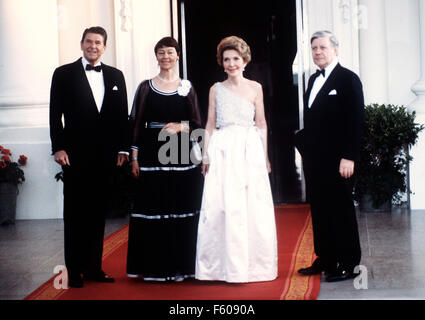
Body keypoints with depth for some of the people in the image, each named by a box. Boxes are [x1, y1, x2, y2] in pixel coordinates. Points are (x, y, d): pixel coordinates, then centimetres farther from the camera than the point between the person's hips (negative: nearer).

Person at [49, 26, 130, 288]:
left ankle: (94, 267, 17)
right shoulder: (64, 74, 2)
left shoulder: (115, 76, 11)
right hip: (76, 155, -3)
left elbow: (123, 115, 10)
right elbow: (56, 114, -2)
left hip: (106, 155, 3)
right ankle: (74, 270, 8)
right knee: (75, 213, 2)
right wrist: (59, 147, -10)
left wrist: (123, 148, 4)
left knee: (98, 212, 9)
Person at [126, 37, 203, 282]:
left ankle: (179, 266, 11)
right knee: (153, 210, 0)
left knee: (182, 211, 1)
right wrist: (134, 156, -1)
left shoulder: (186, 87, 8)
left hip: (182, 156, 0)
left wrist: (181, 127, -13)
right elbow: (137, 123, 5)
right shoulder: (146, 87, 7)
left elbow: (197, 123, 7)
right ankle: (154, 267, 9)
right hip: (152, 155, 0)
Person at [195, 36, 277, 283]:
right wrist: (206, 156, 3)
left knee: (253, 207, -1)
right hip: (222, 151, 1)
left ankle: (253, 263, 8)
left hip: (250, 151, -1)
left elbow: (261, 125, 8)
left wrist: (265, 156, 4)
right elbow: (210, 125, 10)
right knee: (220, 206, -4)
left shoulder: (255, 88, 7)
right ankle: (226, 265, 4)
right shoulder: (216, 89, 10)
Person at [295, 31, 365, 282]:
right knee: (319, 210, 11)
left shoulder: (348, 79, -7)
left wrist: (349, 157, -19)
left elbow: (356, 120, -14)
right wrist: (305, 147, 12)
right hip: (314, 158, 8)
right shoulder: (314, 80, 16)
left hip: (337, 160, -7)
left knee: (341, 210, 0)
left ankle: (348, 265, 8)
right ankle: (326, 260, 21)